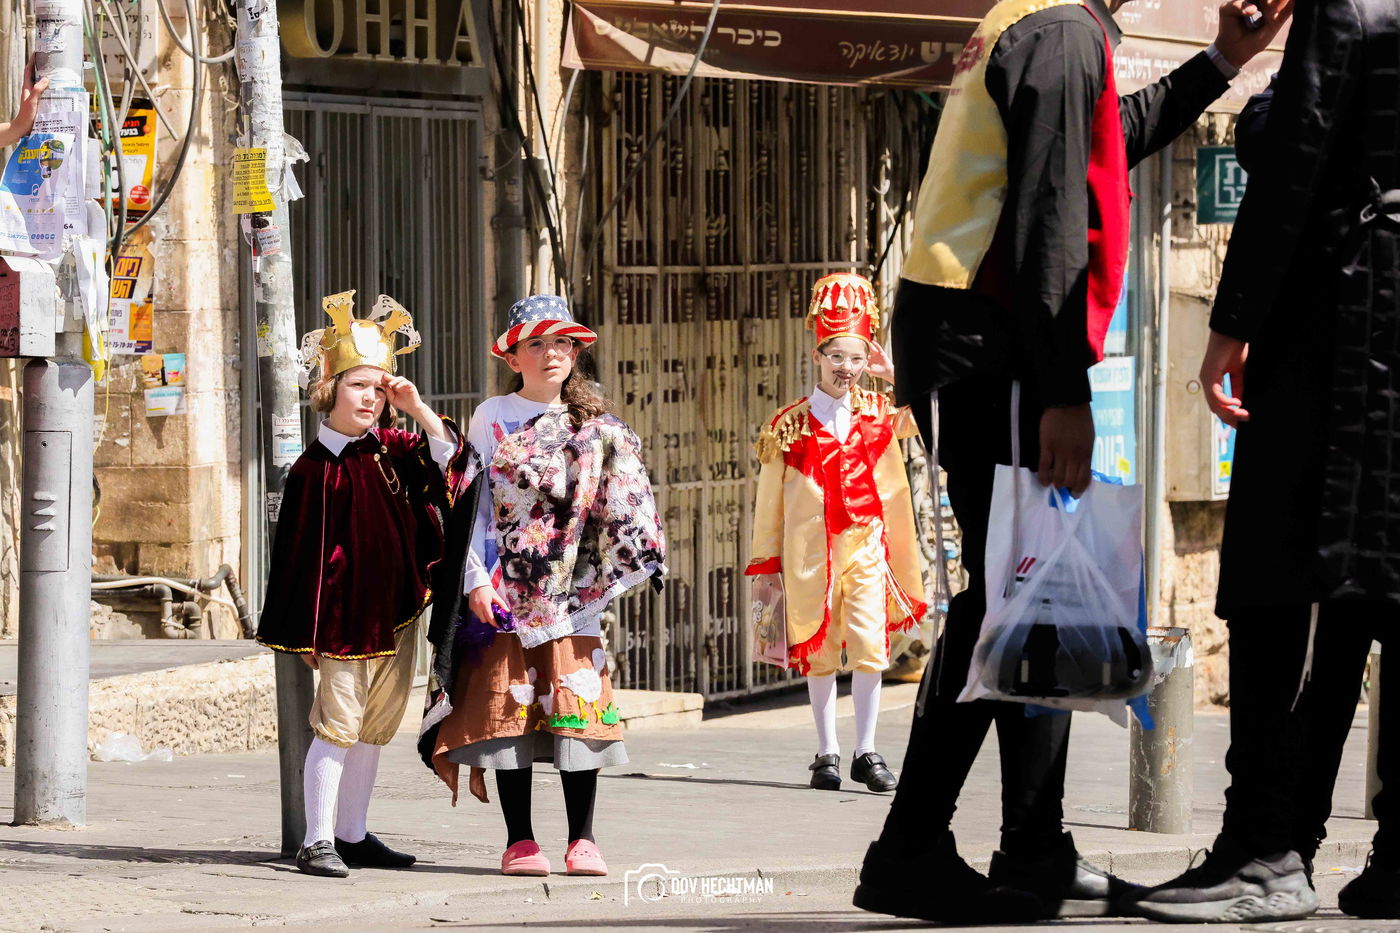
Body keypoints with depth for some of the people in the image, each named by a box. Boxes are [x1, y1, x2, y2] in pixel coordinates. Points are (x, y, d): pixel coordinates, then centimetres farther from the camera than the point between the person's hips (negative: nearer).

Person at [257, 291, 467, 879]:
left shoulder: (393, 450, 7)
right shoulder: (316, 468, -10)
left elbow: (450, 465, 3)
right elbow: (301, 553, -9)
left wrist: (418, 410, -7)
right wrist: (306, 632, -10)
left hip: (397, 613, 6)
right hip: (344, 619, -6)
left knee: (375, 728, 12)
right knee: (337, 725, -8)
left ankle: (352, 835, 21)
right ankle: (318, 842, -5)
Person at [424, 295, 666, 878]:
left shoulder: (595, 425, 10)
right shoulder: (493, 417, 5)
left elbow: (617, 503, 12)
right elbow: (473, 501, 2)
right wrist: (477, 579, -7)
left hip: (571, 591, 1)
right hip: (507, 588, -1)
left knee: (578, 709, -4)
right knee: (511, 709, -1)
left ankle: (582, 840, 1)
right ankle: (520, 841, 5)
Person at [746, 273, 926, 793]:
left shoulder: (879, 413, 7)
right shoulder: (789, 424, 2)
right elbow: (769, 497, 6)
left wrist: (895, 375, -1)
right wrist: (765, 563, 5)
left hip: (866, 546, 1)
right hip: (809, 551, -1)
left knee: (869, 648, -7)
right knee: (819, 653, 4)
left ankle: (866, 752, 1)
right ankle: (827, 754, 13)